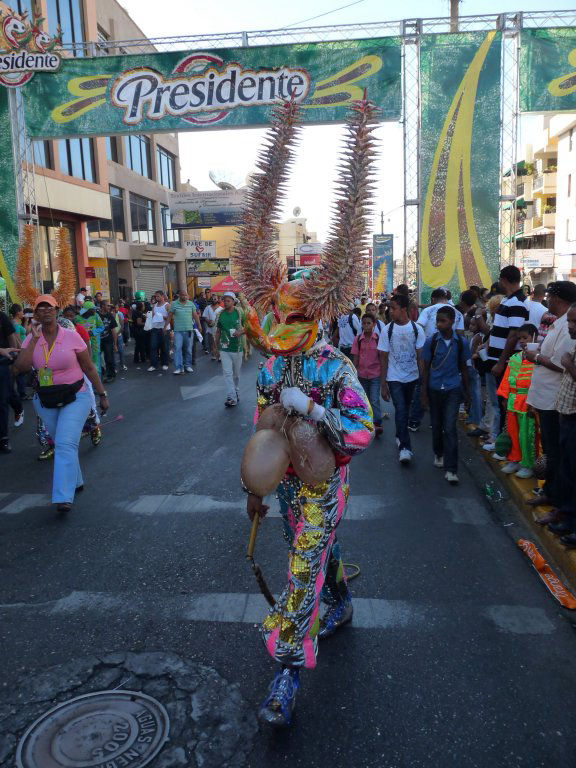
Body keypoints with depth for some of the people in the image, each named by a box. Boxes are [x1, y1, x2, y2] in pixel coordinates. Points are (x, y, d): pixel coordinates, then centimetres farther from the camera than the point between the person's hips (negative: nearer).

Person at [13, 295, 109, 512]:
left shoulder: (71, 337, -8)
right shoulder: (31, 340, -1)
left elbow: (89, 368, -2)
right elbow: (21, 367, -17)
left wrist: (102, 394, 0)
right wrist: (34, 339, -19)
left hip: (75, 398, -4)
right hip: (45, 401, 4)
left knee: (66, 444, -16)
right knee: (61, 444, 17)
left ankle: (63, 497, -18)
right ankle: (76, 481, 38)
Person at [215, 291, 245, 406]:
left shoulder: (239, 313, -2)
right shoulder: (221, 314, 5)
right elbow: (218, 331, 13)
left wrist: (241, 332, -18)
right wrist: (216, 346, 14)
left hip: (237, 348, -1)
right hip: (224, 349, 1)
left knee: (236, 373, 12)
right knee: (227, 373, -9)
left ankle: (235, 391, 33)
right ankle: (231, 397, -12)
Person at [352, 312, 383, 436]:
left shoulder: (378, 339, -6)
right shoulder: (358, 339, -1)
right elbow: (355, 358, 3)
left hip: (375, 375, -3)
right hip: (362, 375, 3)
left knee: (374, 400, -12)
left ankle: (377, 424, -10)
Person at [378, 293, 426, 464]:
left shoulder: (417, 329, -4)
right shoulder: (387, 330, -5)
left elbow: (420, 357, -2)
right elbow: (383, 358, -3)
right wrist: (383, 384, -6)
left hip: (412, 378, 2)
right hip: (394, 379, -2)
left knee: (405, 410, 14)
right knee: (400, 410, -13)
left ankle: (400, 437, 36)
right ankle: (405, 447, -10)